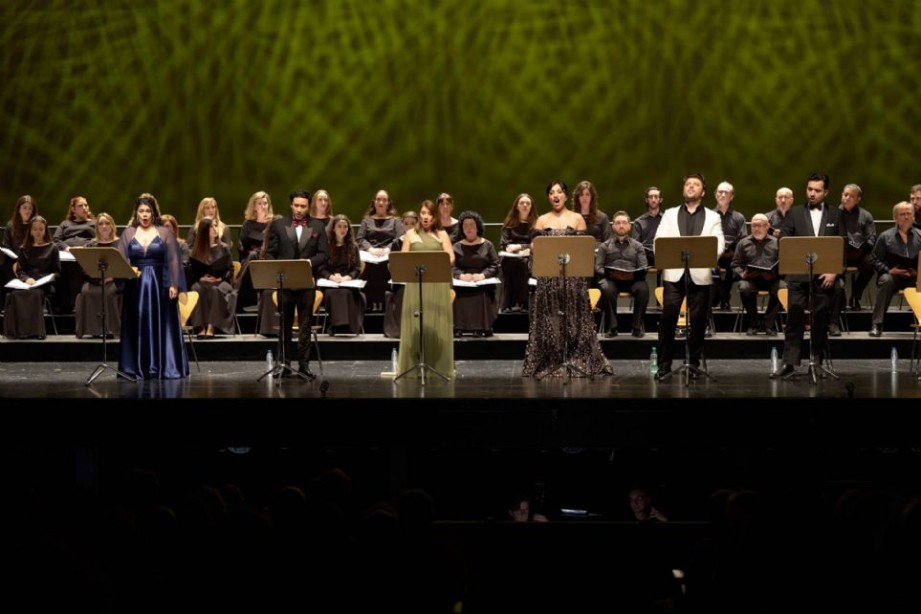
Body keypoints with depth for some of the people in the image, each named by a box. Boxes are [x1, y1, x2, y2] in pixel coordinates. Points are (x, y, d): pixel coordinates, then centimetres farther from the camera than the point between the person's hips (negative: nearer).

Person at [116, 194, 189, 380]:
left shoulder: (165, 233, 3)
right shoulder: (128, 233, 7)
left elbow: (173, 260, -1)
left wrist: (174, 284, -9)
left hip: (159, 285, -1)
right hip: (136, 285, 1)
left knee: (161, 325, -1)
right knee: (138, 326, 2)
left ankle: (166, 368, 2)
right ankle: (138, 369, 5)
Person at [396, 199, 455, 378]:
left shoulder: (442, 235, 11)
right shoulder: (411, 234, 12)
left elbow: (451, 259, 3)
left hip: (438, 283, 0)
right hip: (416, 282, 0)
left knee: (437, 324, -2)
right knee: (414, 324, -4)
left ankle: (438, 366, 3)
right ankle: (414, 366, -1)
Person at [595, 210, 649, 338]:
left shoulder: (637, 246, 20)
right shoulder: (604, 246, 19)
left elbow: (643, 268, 8)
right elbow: (597, 267, 7)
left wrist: (634, 274, -15)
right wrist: (608, 274, -14)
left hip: (632, 279, 1)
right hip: (611, 279, 0)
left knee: (643, 289, -34)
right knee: (607, 289, -37)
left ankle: (637, 327, -23)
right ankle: (612, 327, -27)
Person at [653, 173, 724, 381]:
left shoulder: (713, 217, 12)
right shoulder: (670, 214, 14)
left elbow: (719, 245, -1)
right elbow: (659, 240, 4)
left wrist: (705, 255, -21)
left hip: (700, 274, 0)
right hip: (674, 273, 0)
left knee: (698, 320, 1)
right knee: (668, 318, -6)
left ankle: (694, 365, 11)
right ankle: (664, 364, 0)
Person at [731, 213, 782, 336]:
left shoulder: (776, 243, 16)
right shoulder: (743, 243, 17)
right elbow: (735, 266, 13)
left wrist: (776, 273, -14)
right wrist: (742, 273, -9)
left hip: (771, 279, 0)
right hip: (750, 278, 0)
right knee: (744, 288, -35)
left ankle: (769, 324, -14)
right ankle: (753, 323, -13)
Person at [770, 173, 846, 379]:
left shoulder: (835, 214, 8)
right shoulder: (794, 213, 7)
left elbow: (842, 246, 5)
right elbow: (783, 242, 3)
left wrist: (834, 271, -5)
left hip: (824, 276, 1)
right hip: (798, 275, 0)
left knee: (820, 320, 5)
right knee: (794, 318, -5)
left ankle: (817, 361, 13)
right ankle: (789, 361, -5)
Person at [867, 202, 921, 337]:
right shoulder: (885, 237, 6)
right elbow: (875, 259, 4)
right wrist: (888, 271, -11)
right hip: (893, 275, 0)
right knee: (885, 281, -36)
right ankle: (877, 325, -33)